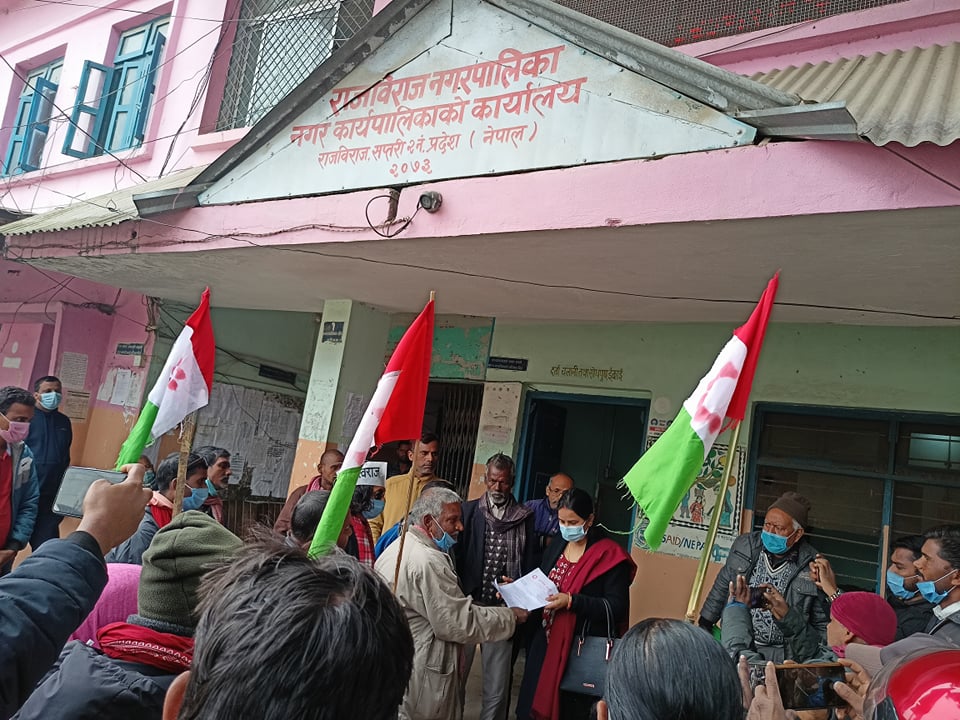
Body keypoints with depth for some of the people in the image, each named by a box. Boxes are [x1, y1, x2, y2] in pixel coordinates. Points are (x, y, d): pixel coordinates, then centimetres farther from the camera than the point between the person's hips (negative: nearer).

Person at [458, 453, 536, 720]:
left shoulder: (525, 518, 3)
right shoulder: (469, 511, 2)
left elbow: (530, 566, 5)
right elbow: (455, 557, 0)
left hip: (503, 609, 0)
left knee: (497, 687, 7)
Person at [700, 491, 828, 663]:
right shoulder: (744, 545, 4)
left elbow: (823, 624, 9)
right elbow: (722, 587, 19)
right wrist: (704, 625, 23)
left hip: (781, 654, -3)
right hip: (738, 645, 3)